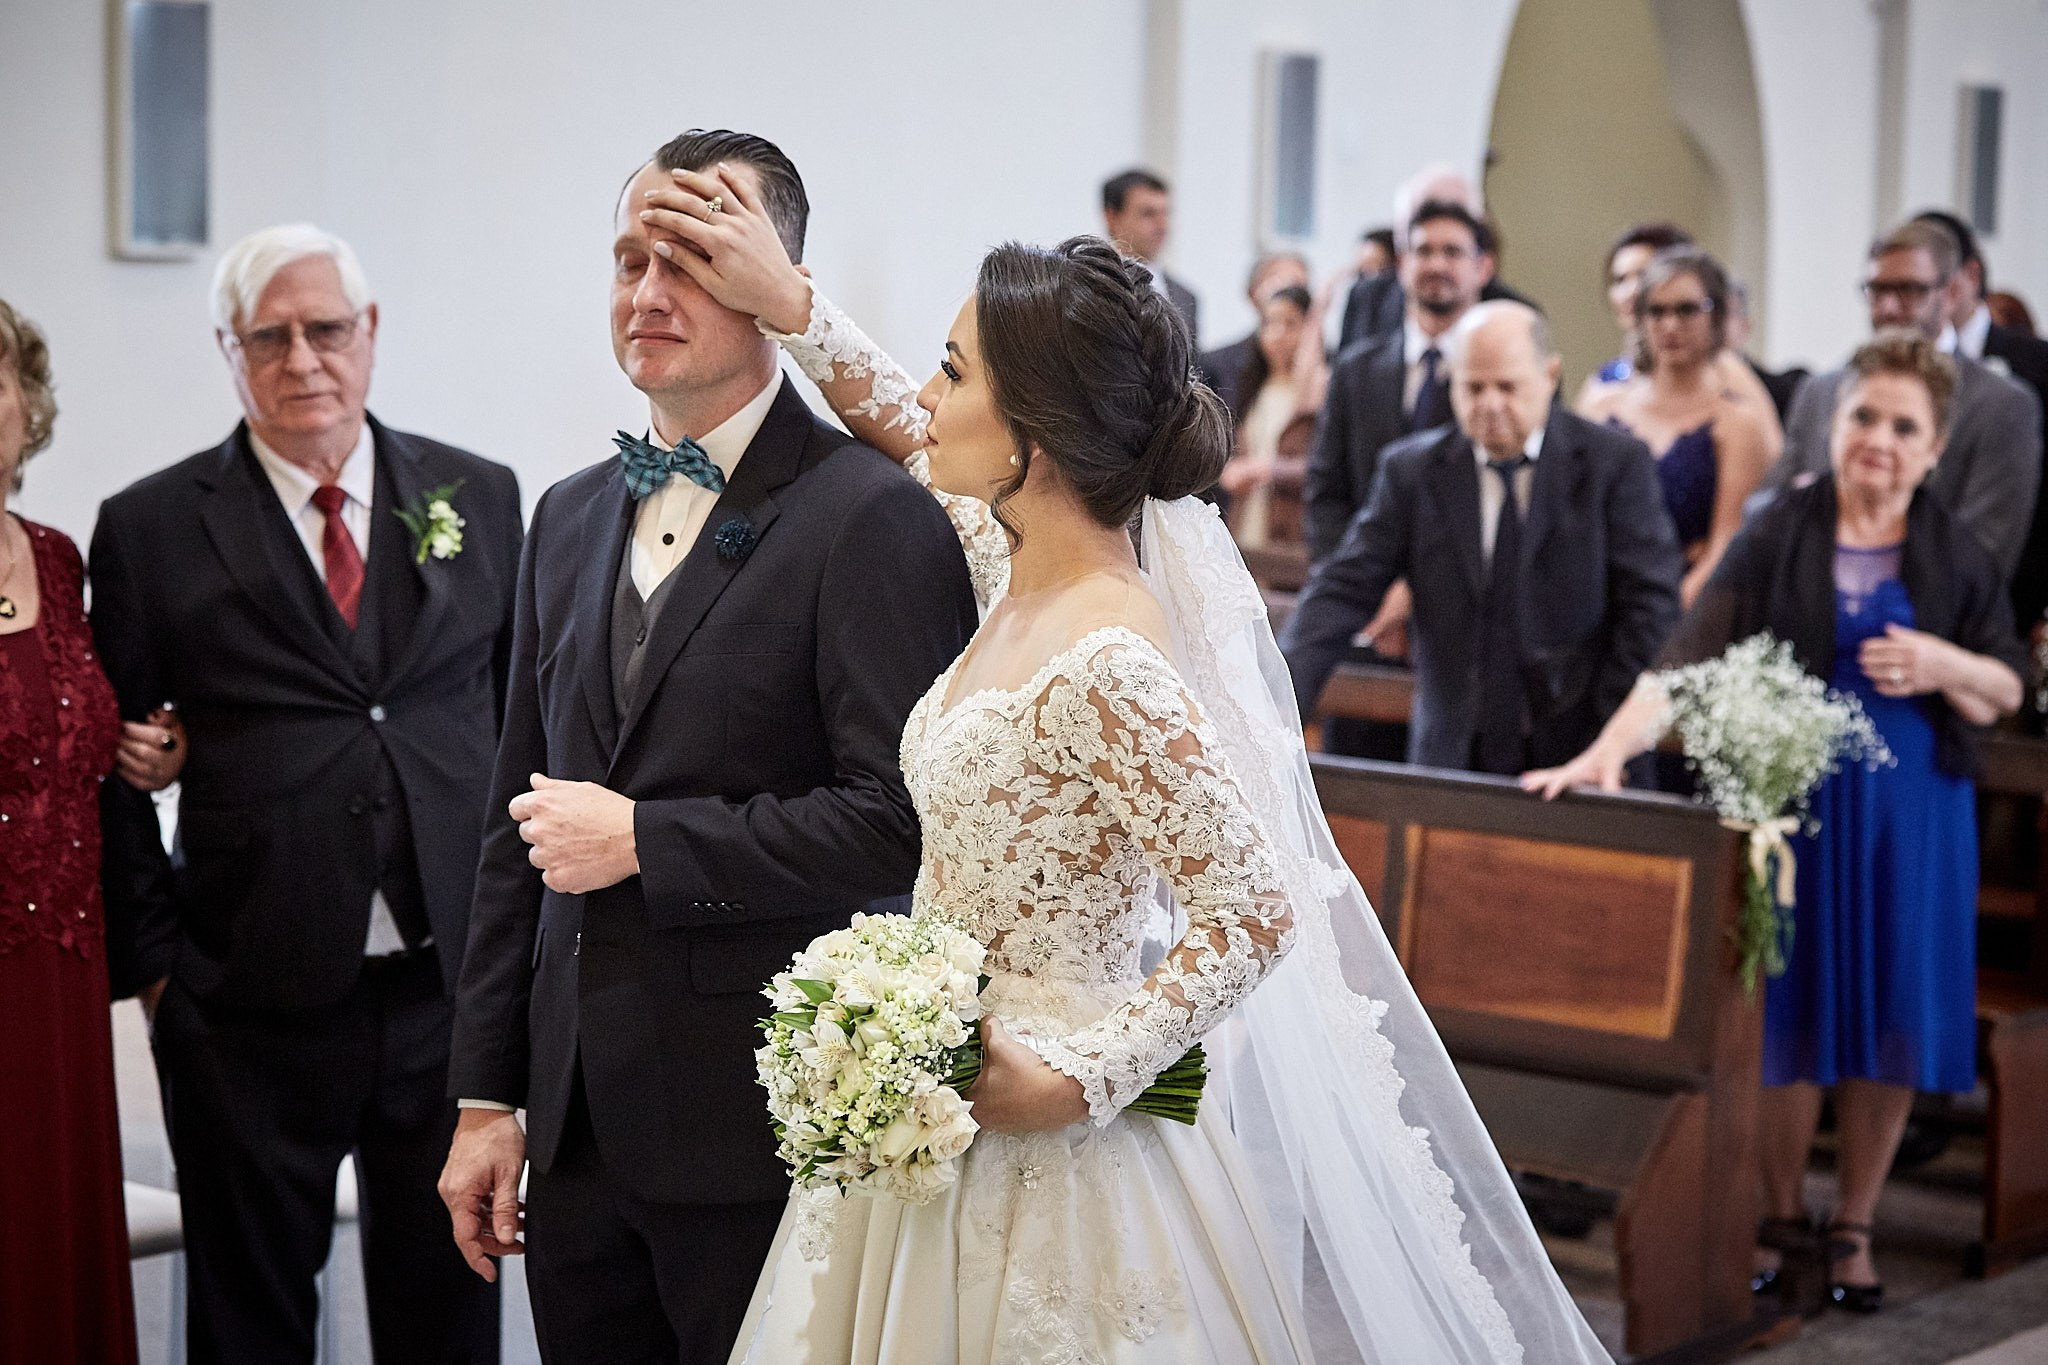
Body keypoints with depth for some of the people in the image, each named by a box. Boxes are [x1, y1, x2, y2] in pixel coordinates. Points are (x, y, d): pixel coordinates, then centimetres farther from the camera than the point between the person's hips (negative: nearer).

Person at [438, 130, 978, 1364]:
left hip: (762, 1145, -6)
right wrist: (486, 1097, 13)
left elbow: (904, 819, -18)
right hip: (578, 1130, 6)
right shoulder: (572, 518, 12)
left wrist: (643, 840, -15)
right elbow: (520, 829, 15)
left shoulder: (873, 517, -11)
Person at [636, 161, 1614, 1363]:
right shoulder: (1023, 569, 0)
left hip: (1044, 1154, -8)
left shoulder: (1102, 668, -25)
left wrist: (1076, 1078, -20)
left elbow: (1258, 913, -23)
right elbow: (911, 443, 20)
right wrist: (791, 305, 12)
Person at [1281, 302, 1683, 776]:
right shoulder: (1410, 469, 5)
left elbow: (1650, 605, -3)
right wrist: (1280, 697, -17)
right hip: (1452, 758, 2)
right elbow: (1346, 590, -2)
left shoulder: (1617, 463, -1)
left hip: (1578, 758, -2)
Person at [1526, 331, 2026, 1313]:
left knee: (1889, 1020, 6)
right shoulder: (1778, 539, -4)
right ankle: (1781, 1212, 25)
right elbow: (1689, 658, -14)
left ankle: (1854, 1225, 23)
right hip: (1788, 802, -1)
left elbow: (2005, 693, 9)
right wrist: (1609, 747, -28)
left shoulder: (1956, 556, 3)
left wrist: (1943, 666, -13)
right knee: (1784, 1015, 5)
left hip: (1909, 814, 2)